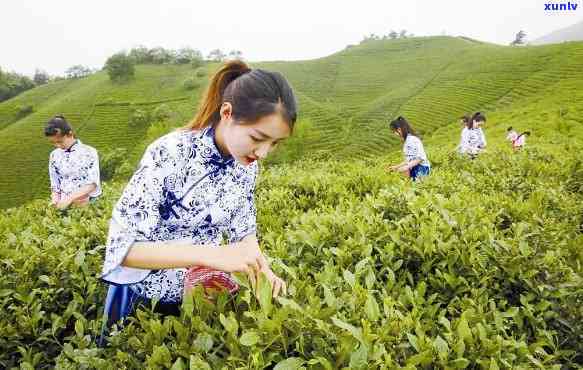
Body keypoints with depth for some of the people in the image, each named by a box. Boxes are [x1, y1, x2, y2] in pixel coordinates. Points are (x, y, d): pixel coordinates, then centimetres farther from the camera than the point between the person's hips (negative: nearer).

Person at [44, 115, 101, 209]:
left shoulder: (89, 152, -4)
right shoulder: (54, 155, 9)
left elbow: (92, 184, -10)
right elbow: (55, 185, 13)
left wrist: (69, 199, -17)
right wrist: (55, 199, -6)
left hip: (88, 203, -3)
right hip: (64, 204, 3)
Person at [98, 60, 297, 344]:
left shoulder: (246, 164, -10)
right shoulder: (169, 155, -28)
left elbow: (244, 229, 2)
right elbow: (122, 246, -32)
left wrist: (262, 267, -17)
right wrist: (213, 254, -40)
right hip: (144, 297, -4)